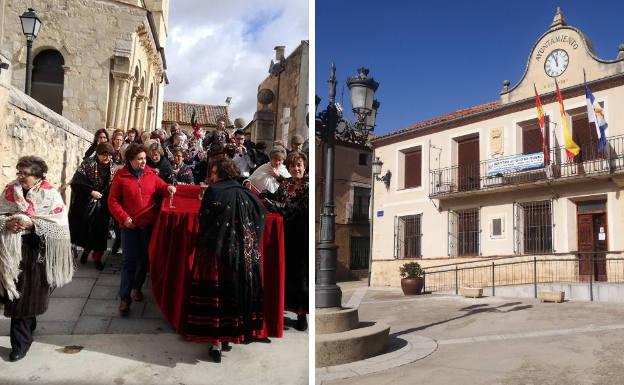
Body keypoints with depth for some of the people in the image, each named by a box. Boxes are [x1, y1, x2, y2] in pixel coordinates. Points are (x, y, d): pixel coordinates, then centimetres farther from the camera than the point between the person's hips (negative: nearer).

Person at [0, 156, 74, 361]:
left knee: (30, 294, 4)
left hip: (38, 251, -3)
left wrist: (32, 223, -19)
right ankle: (24, 333, 24)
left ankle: (21, 342, 18)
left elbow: (59, 223, -12)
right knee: (18, 295, 4)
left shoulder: (50, 194, -6)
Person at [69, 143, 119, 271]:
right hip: (87, 203, -2)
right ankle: (86, 249, 36)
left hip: (103, 205, 2)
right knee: (86, 228, 7)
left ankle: (97, 257, 20)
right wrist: (91, 191, -19)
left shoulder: (113, 168, 2)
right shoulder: (87, 164, -9)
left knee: (101, 231, 4)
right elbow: (76, 182, -14)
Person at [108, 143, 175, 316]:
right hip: (130, 225, -3)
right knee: (129, 261, -2)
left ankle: (137, 287, 35)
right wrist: (124, 218, -13)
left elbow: (160, 188, 13)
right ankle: (125, 298, 5)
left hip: (149, 223, 3)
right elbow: (113, 201, -3)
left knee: (145, 258, 13)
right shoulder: (121, 176, -5)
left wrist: (168, 188, -11)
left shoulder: (150, 174, 3)